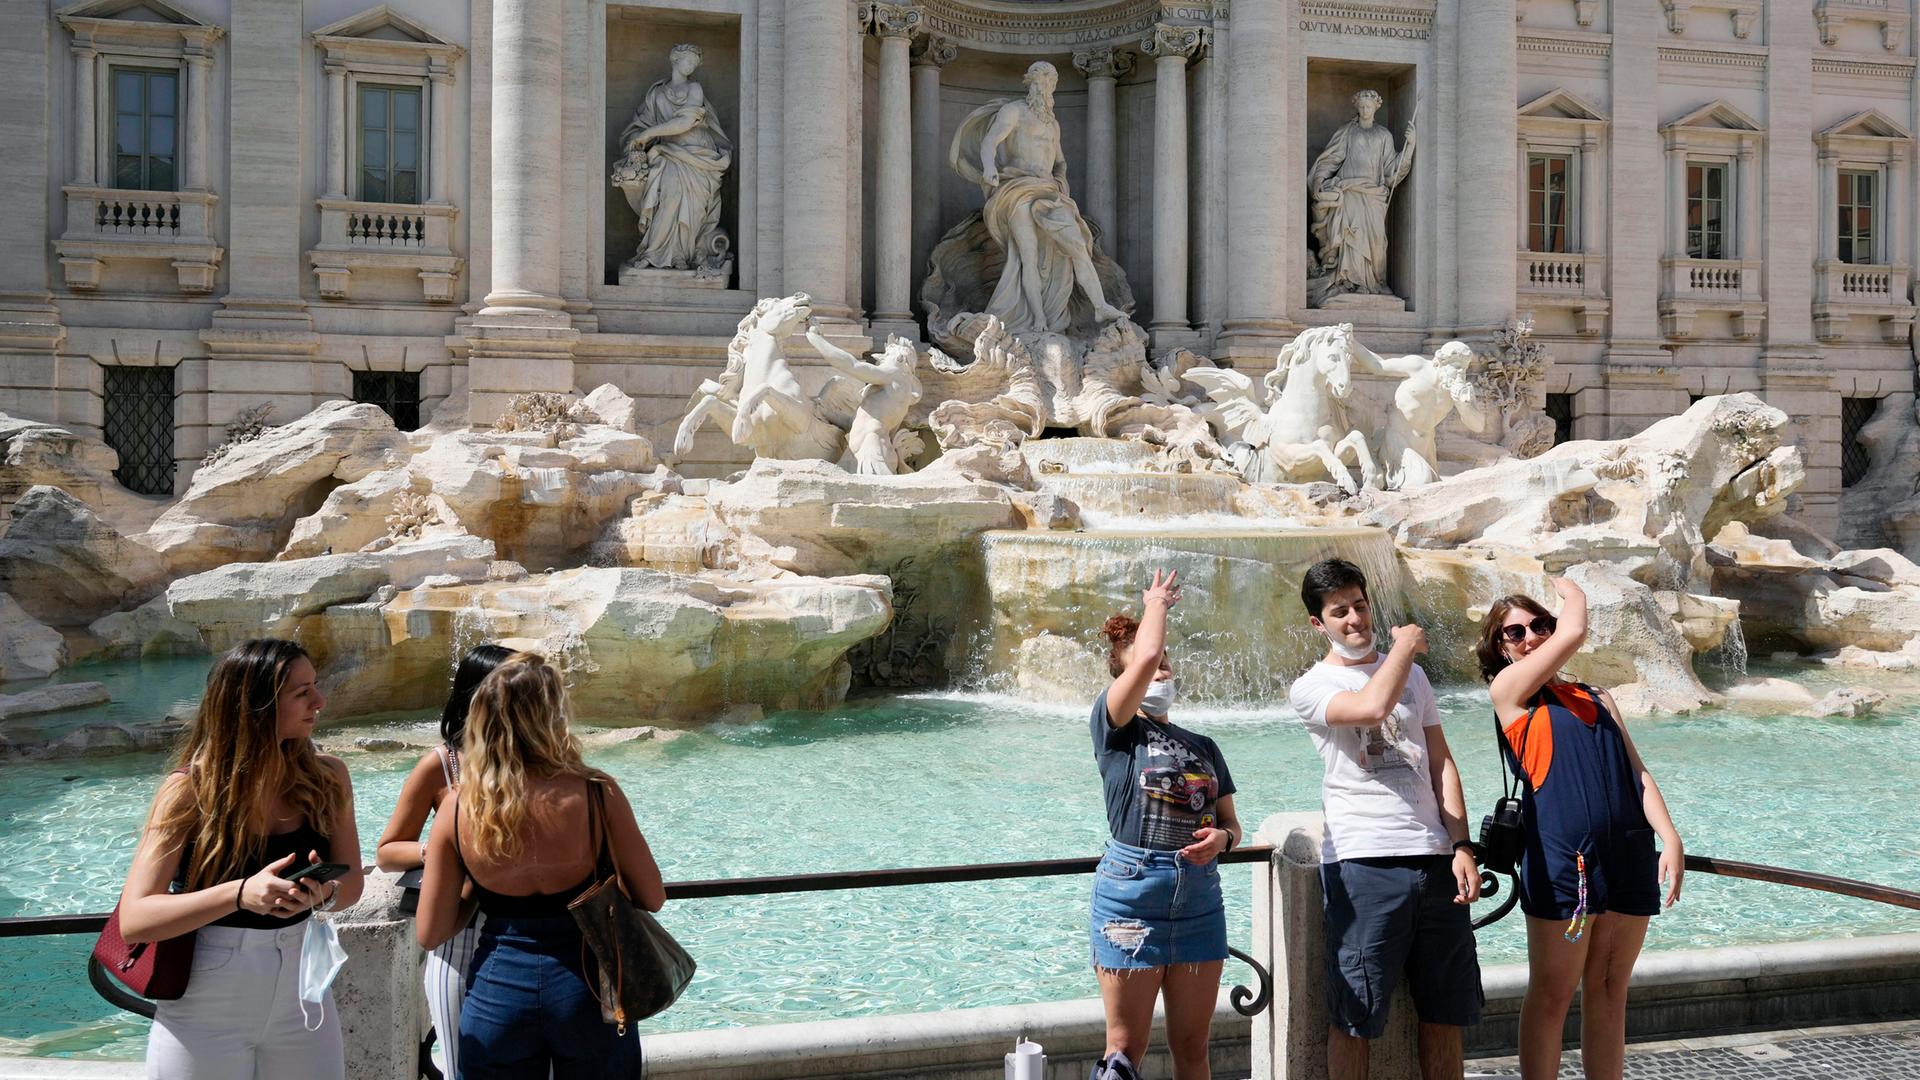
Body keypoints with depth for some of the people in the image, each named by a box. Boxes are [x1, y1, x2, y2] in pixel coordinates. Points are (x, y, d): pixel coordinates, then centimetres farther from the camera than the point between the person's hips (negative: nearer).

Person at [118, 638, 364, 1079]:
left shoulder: (326, 778, -5)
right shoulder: (190, 789, -15)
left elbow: (351, 881, 3)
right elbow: (133, 919, -19)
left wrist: (325, 892, -21)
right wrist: (240, 894, -33)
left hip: (301, 991, 3)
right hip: (206, 1012, -3)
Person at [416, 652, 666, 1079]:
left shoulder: (457, 806, -10)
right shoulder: (597, 794, -16)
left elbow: (430, 934, -4)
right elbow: (652, 898, -6)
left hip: (497, 993, 1)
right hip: (588, 994, -1)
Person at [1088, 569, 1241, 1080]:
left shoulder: (1203, 746, 16)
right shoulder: (1116, 727, -1)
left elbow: (1231, 823, 17)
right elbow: (1145, 657, -16)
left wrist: (1222, 837, -7)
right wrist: (1157, 602, 2)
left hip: (1200, 896, 5)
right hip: (1132, 888, -5)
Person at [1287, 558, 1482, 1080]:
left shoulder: (1412, 676, 17)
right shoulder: (1311, 688, -1)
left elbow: (1441, 763, 13)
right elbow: (1373, 706, -22)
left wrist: (1462, 848, 3)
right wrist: (1405, 645, -5)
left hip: (1435, 859, 5)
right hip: (1363, 861, -5)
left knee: (1446, 1011, 10)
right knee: (1354, 1016, -1)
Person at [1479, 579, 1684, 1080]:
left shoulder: (1597, 698, 18)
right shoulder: (1509, 688, 1)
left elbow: (1638, 774, 12)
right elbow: (1573, 632, -8)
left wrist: (1670, 838, -2)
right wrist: (1572, 590, 12)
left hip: (1629, 857, 5)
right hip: (1562, 858, -5)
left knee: (1609, 991, 10)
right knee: (1552, 995, 1)